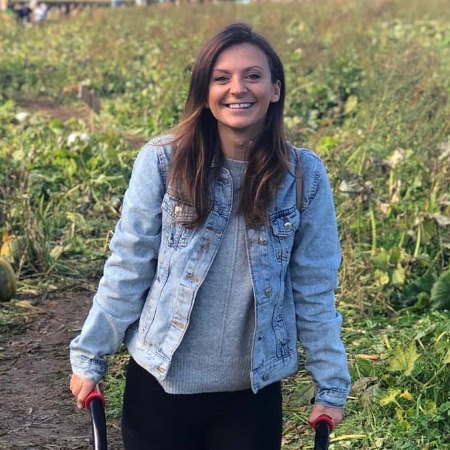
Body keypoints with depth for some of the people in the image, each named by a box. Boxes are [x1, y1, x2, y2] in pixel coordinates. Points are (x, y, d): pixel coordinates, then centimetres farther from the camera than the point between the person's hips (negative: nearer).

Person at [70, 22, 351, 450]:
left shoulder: (304, 174, -6)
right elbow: (127, 268, -3)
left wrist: (331, 385, 2)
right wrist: (89, 357, -1)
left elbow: (314, 289, 0)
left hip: (254, 390, 1)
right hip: (160, 382, 0)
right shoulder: (162, 161, -9)